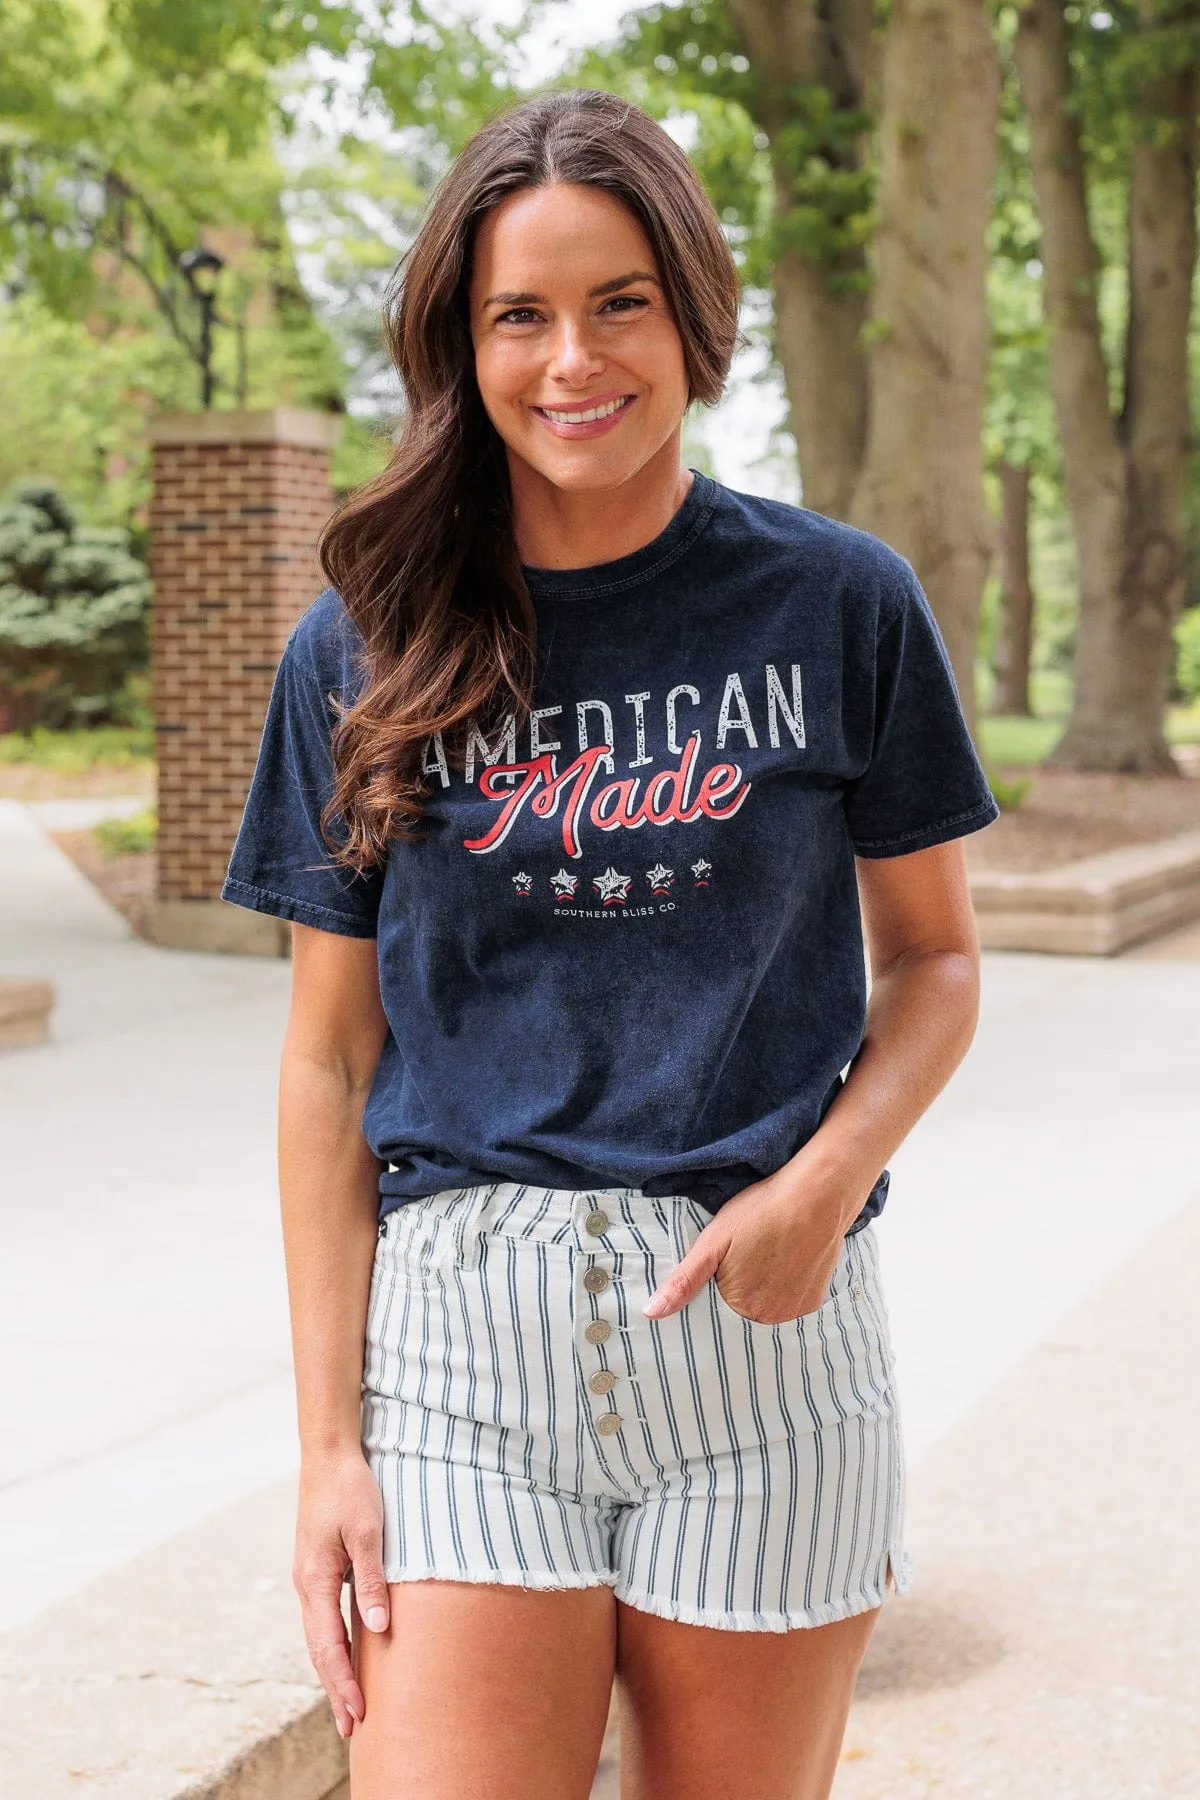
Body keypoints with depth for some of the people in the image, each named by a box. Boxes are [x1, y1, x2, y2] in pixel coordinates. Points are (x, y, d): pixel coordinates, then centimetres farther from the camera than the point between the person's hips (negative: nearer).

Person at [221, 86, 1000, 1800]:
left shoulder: (839, 606, 1)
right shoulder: (363, 656, 3)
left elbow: (934, 959, 9)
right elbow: (330, 1064, 5)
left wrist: (830, 1175, -11)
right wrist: (328, 1442, 0)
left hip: (763, 1334, 0)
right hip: (465, 1338, 0)